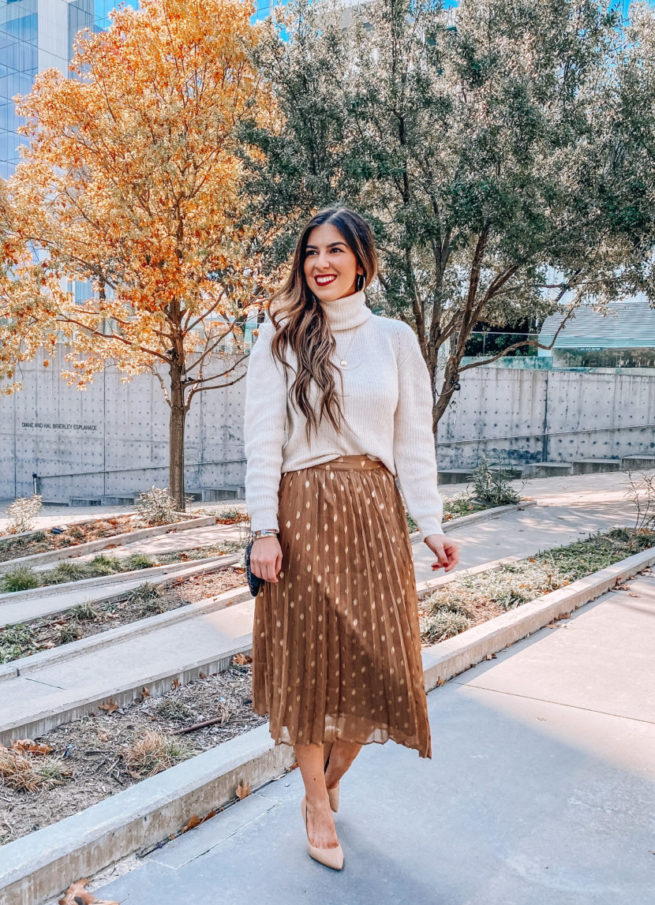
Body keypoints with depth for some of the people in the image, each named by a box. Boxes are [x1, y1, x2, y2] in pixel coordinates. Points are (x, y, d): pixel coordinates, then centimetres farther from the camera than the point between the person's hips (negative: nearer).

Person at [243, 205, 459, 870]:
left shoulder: (395, 339, 7)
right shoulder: (280, 339, 2)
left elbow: (414, 439, 8)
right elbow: (262, 440, -2)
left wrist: (429, 523, 1)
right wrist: (264, 529, -10)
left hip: (374, 514, 2)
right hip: (303, 512, -2)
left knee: (377, 661, 4)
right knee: (308, 658, 6)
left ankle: (330, 780, 33)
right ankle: (317, 805, 26)